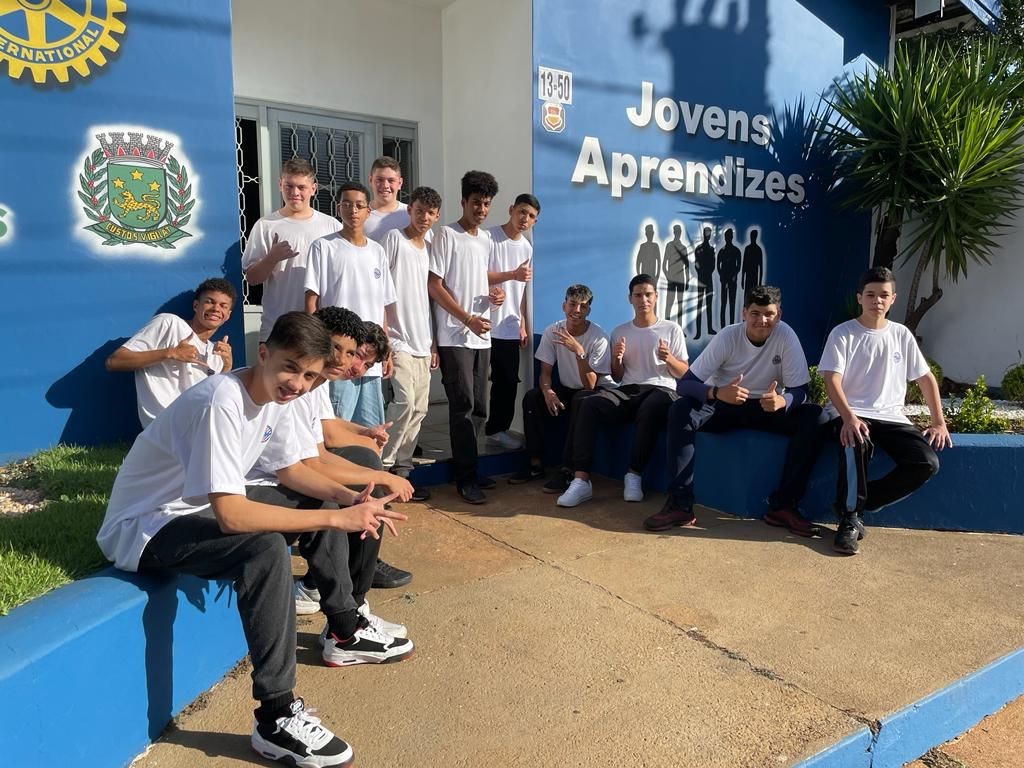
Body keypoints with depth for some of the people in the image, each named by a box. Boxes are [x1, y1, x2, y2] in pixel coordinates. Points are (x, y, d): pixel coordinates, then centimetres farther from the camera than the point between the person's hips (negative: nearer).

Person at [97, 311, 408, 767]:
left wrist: (350, 500, -8)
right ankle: (276, 718, -24)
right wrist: (336, 518, -34)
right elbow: (230, 515, -36)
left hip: (200, 510, 9)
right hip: (143, 529, -9)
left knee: (322, 507, 5)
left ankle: (343, 631, 21)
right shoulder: (221, 402, -30)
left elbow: (293, 468, 9)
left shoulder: (276, 396, -4)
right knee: (266, 548, -33)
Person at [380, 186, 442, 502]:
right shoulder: (393, 239, -3)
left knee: (418, 409, 6)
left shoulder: (429, 248, 16)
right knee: (404, 402, -16)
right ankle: (382, 466, -2)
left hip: (422, 342, 7)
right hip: (397, 339, -7)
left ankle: (400, 472, 14)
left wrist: (433, 343, 15)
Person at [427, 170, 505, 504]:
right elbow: (434, 286, -10)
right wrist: (468, 319, -15)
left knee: (478, 406, 9)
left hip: (482, 336, 7)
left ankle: (467, 468, 21)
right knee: (463, 406, -6)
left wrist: (496, 293, 2)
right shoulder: (447, 235, -6)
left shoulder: (486, 238, 15)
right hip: (455, 336, -7)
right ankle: (466, 478, 1)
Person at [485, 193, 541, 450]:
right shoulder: (489, 238, -8)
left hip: (510, 328, 6)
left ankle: (497, 429, 24)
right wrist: (513, 274, -21)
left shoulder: (527, 247, 14)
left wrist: (523, 324, 15)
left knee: (508, 382, 10)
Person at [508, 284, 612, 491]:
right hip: (567, 389, 5)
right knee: (531, 397, -20)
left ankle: (568, 470, -30)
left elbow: (590, 385, -26)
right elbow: (545, 372, -5)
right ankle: (535, 464, -10)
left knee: (581, 400, -37)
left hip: (597, 390, -4)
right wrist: (547, 391, -28)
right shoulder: (552, 332, -8)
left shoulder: (598, 338, -21)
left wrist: (579, 351, -38)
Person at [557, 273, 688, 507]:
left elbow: (684, 373, 7)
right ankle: (581, 480, -35)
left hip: (661, 389, -2)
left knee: (650, 409, -41)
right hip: (628, 391, 3)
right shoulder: (619, 332, 16)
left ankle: (634, 475, -26)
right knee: (589, 404, -28)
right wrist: (616, 359, -5)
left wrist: (668, 358, -14)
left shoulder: (672, 329, 9)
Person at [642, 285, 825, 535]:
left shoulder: (786, 335, -17)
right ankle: (680, 503, -28)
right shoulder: (727, 336, -18)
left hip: (766, 407, 1)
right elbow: (684, 383, -23)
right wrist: (717, 393, -45)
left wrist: (782, 400, -44)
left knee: (814, 417, -26)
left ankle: (783, 505, -19)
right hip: (724, 404, -1)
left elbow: (800, 390, -18)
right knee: (680, 410, -30)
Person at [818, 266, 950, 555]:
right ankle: (850, 518, -25)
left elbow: (926, 378, 16)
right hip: (851, 415, -4)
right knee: (857, 442, -39)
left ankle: (855, 505, -12)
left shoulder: (902, 334, 10)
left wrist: (939, 422, 8)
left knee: (927, 463, -20)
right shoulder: (842, 333, -2)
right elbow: (832, 380, -12)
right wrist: (849, 418, -28)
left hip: (891, 416, 5)